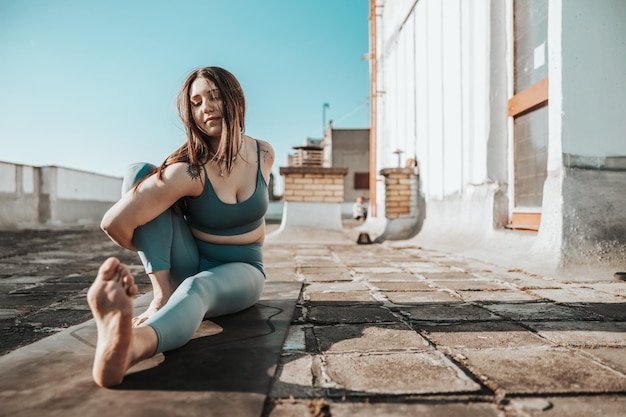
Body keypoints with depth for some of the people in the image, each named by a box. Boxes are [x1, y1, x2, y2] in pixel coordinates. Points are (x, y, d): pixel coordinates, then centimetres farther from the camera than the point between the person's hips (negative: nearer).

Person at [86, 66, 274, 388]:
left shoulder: (264, 154, -5)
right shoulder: (190, 171, -21)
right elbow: (115, 223, -27)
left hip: (241, 272, 1)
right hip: (189, 267, 0)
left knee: (196, 288, -39)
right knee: (141, 174, -20)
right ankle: (163, 291, -34)